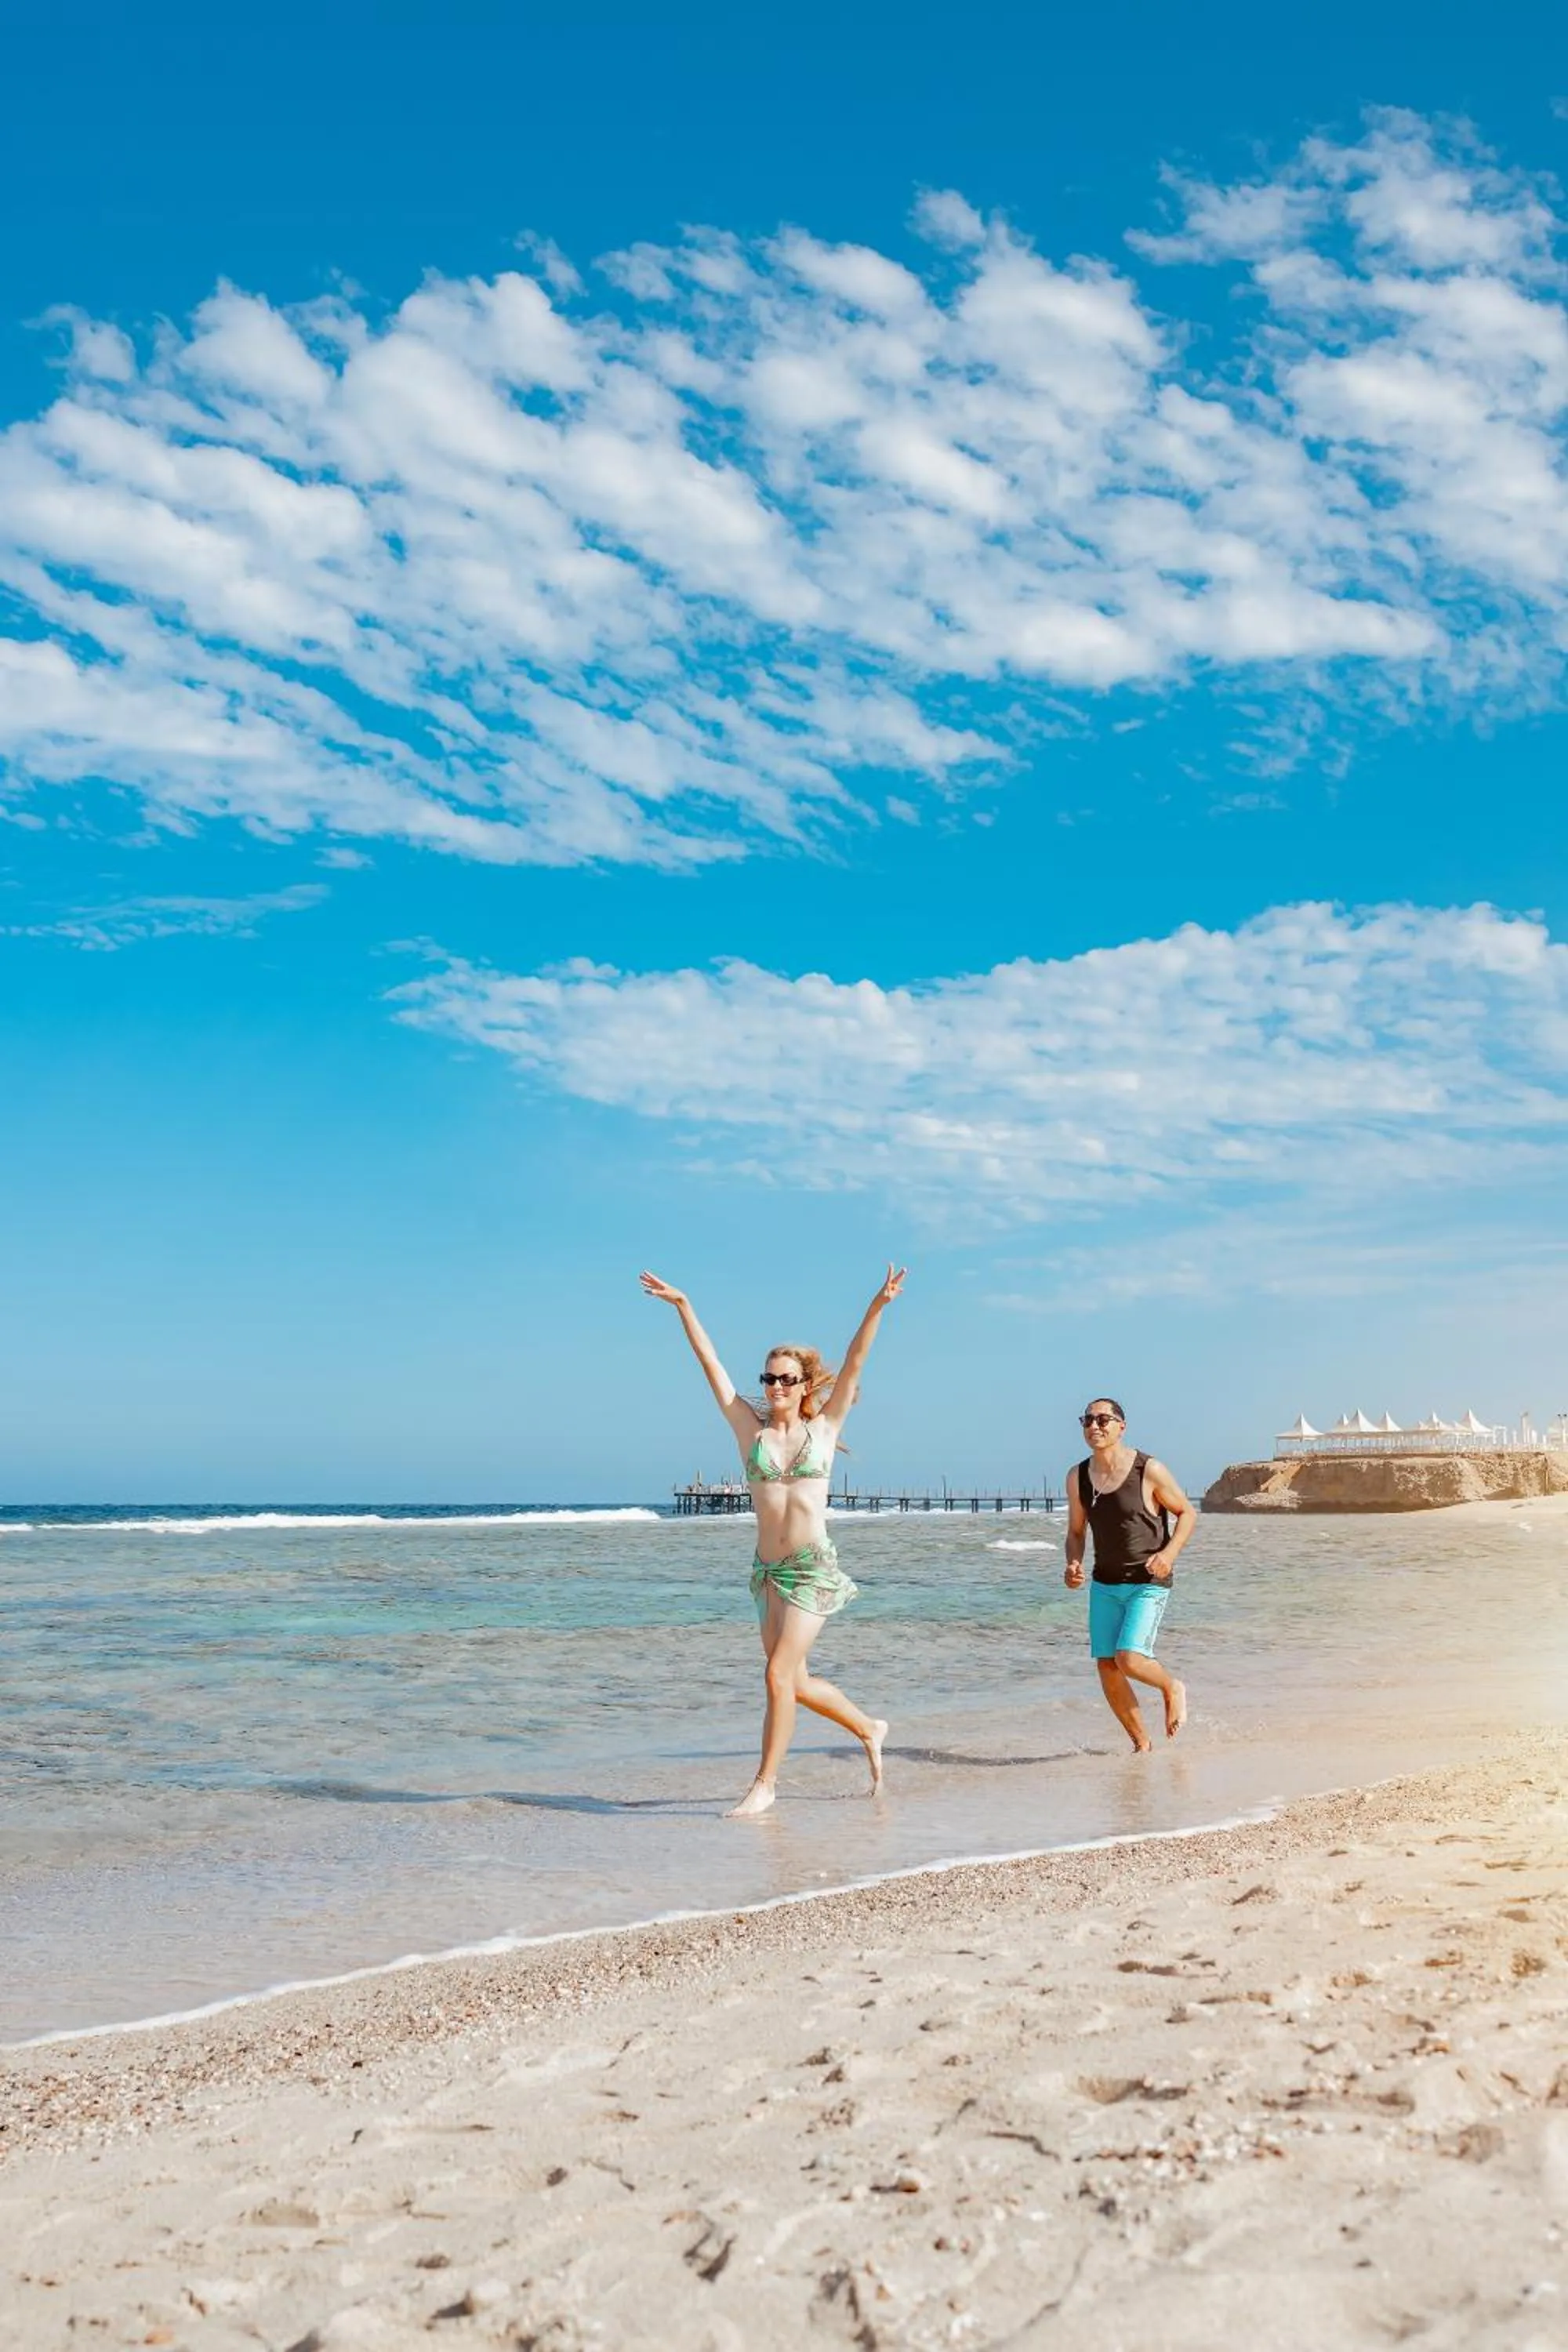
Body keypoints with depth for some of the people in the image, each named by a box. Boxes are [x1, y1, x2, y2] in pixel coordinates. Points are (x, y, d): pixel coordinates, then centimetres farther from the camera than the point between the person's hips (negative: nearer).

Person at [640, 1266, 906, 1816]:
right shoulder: (750, 1428, 6)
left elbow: (854, 1362, -5)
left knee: (780, 1675, -10)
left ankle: (765, 1783, 3)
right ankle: (868, 1729, 37)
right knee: (795, 1681, 12)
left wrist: (878, 1306, -13)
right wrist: (683, 1306, 1)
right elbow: (711, 1363, 4)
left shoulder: (825, 1427, 2)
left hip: (814, 1568, -4)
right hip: (768, 1569, 4)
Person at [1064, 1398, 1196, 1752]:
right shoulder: (1077, 1478, 1)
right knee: (1107, 1669, 1)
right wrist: (1073, 1565, -7)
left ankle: (1172, 1689, 16)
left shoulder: (1149, 1470, -12)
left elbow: (1187, 1513, -1)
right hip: (1105, 1584, 5)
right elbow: (1076, 1532, 12)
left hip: (1149, 1583, -5)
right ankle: (1142, 1744, 20)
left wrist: (1169, 1552, -17)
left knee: (1129, 1660, -18)